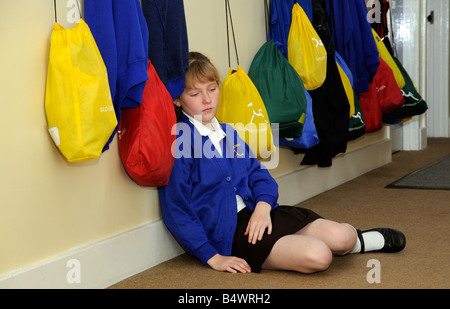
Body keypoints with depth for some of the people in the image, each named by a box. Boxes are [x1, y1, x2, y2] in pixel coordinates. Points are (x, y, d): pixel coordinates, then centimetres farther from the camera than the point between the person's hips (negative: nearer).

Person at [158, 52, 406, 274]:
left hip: (256, 213, 7)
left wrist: (263, 206, -6)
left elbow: (258, 173, 17)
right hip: (227, 232, -7)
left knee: (341, 237, -10)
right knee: (317, 257, -24)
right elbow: (176, 210, -12)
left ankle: (358, 240, 26)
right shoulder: (177, 140, -9)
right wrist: (212, 257, -15)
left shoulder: (228, 133, 16)